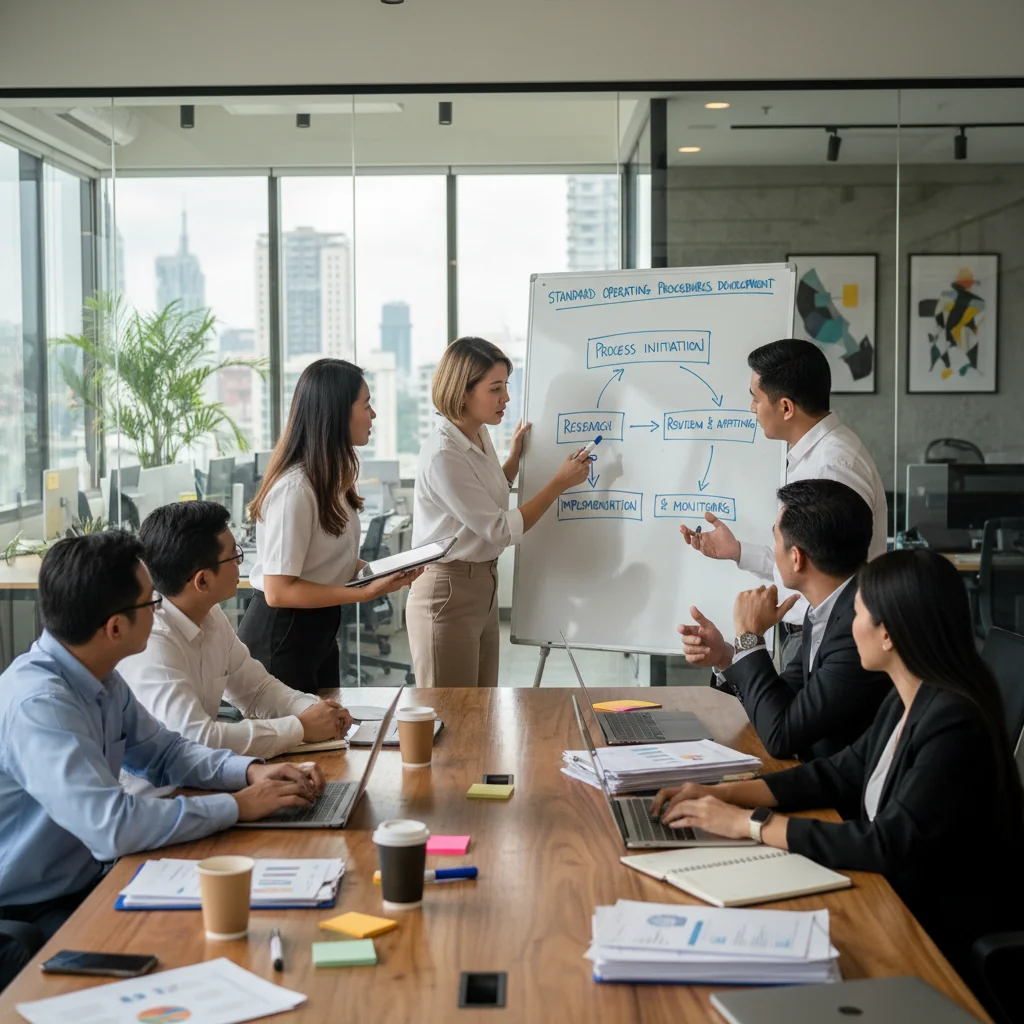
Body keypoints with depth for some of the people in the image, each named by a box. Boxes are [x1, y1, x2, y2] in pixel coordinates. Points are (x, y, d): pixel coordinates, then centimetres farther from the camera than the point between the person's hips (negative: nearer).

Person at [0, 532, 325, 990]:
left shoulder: (99, 680, 2)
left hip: (85, 885, 8)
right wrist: (238, 806, -23)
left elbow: (164, 750, 15)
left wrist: (251, 771, -3)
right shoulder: (38, 702, -27)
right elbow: (113, 824, -35)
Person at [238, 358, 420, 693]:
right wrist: (367, 592, -24)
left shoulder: (331, 477, 2)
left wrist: (381, 571, -2)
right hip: (280, 637, -9)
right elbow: (279, 591, -25)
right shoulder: (295, 487, -25)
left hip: (318, 631, 9)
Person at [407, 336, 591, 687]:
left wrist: (515, 458, 13)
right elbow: (501, 530, -18)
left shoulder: (481, 436, 6)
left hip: (483, 587, 9)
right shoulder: (442, 456, -22)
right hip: (447, 593, -9)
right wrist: (560, 483, -14)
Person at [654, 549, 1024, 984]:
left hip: (947, 943, -7)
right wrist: (722, 794, -1)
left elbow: (888, 844, -27)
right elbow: (837, 774, 10)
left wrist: (749, 824, -23)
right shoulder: (905, 701, 3)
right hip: (900, 909, 8)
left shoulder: (954, 722, -26)